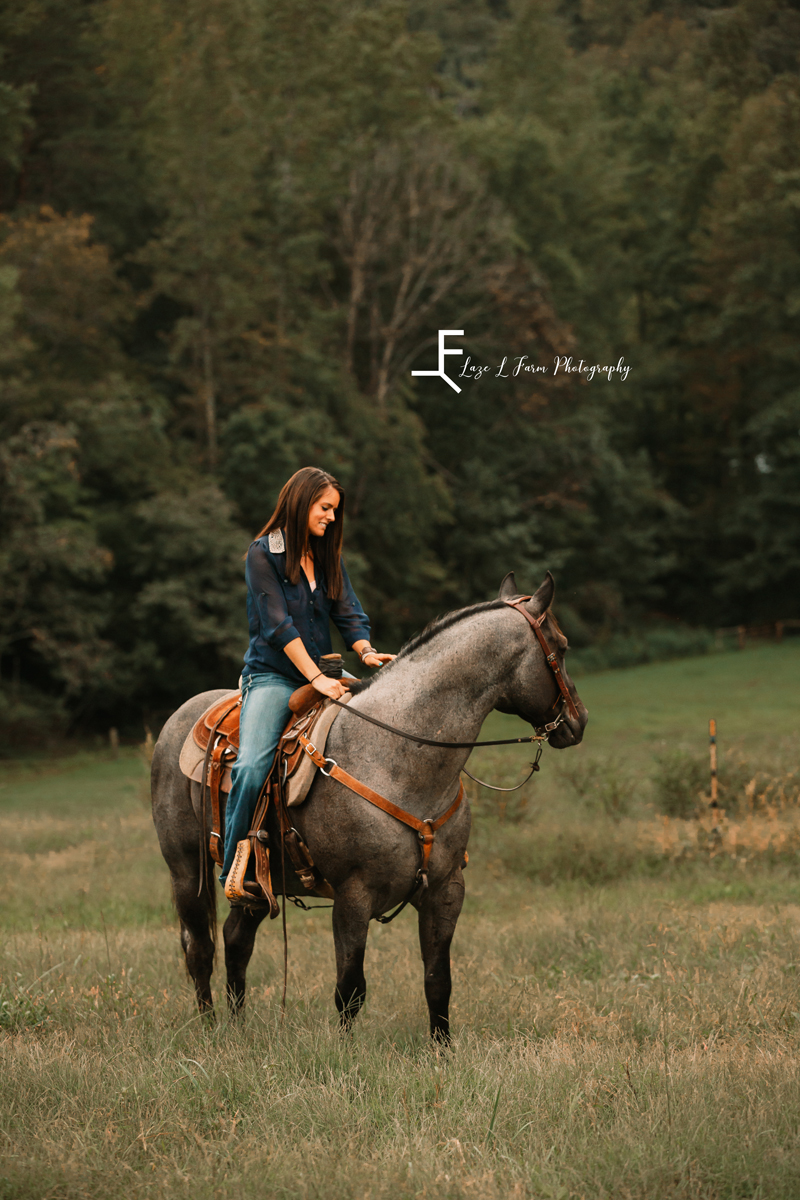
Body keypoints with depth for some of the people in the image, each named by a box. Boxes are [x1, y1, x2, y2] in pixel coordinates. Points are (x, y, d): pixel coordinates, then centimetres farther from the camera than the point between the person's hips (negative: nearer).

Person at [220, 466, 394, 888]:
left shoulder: (328, 556, 13)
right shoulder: (263, 554, -6)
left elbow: (348, 614, 8)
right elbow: (278, 625, -13)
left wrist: (365, 652, -14)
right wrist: (315, 677, -20)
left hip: (322, 672, 6)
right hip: (273, 675, -6)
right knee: (251, 767, -27)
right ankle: (233, 866, -17)